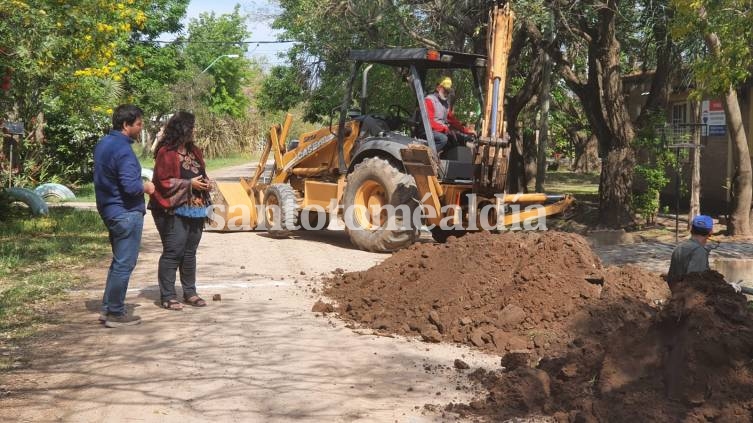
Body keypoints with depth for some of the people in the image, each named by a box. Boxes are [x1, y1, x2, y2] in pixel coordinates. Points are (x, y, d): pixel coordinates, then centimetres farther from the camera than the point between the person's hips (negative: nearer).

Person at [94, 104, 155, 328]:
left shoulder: (103, 144, 10)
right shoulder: (123, 150, -20)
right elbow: (130, 186, -27)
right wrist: (146, 187, -7)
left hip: (109, 210, 10)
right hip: (126, 213, -10)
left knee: (118, 261, 19)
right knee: (124, 264, -1)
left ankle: (107, 308, 24)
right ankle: (115, 313, 6)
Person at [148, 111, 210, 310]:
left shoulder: (194, 151, 14)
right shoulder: (166, 153, -11)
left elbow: (201, 174, 25)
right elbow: (164, 182, -15)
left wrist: (205, 182, 3)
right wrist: (189, 184, -17)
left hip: (194, 209, 8)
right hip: (174, 211, -8)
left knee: (190, 252, 13)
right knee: (173, 252, -6)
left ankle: (190, 292, 22)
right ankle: (167, 296, 2)